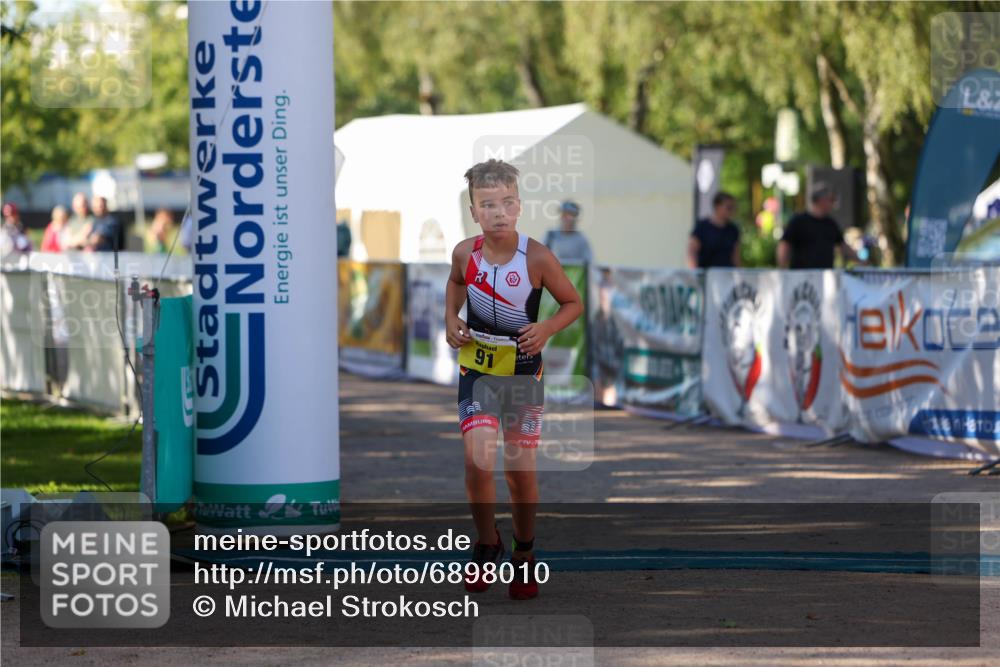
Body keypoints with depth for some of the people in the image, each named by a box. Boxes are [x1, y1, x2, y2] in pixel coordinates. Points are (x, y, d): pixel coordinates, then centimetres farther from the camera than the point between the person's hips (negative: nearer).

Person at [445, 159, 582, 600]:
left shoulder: (537, 258, -17)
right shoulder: (466, 253, -10)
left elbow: (573, 303, -3)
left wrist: (547, 329, -20)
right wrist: (451, 319, 0)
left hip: (523, 369, -1)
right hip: (477, 367, 1)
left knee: (521, 468, 6)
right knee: (478, 457, -16)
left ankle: (524, 552, 30)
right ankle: (487, 544, 6)